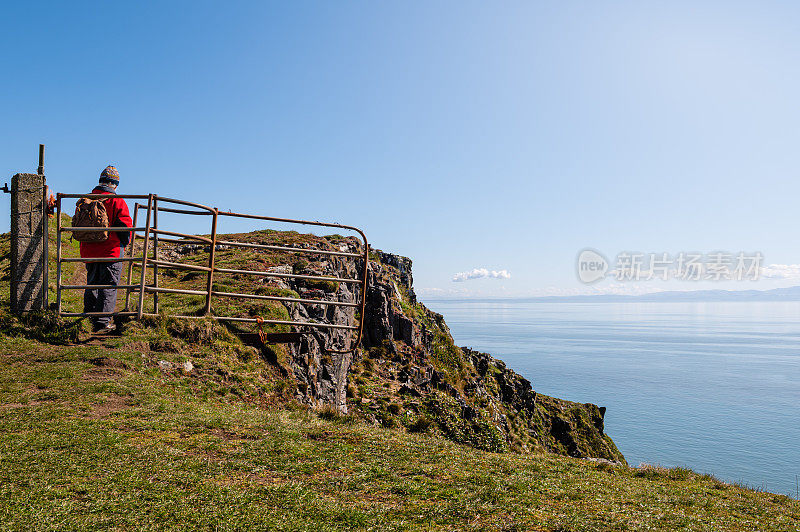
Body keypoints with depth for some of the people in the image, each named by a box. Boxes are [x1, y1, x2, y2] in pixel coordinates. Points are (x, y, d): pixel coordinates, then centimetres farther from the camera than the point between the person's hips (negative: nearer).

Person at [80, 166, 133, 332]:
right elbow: (126, 226, -9)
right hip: (111, 251, -6)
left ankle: (88, 319, 24)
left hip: (89, 252, 6)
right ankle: (102, 323, -4)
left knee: (92, 286, 17)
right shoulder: (118, 202, -9)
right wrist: (124, 242, 9)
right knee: (108, 287, -2)